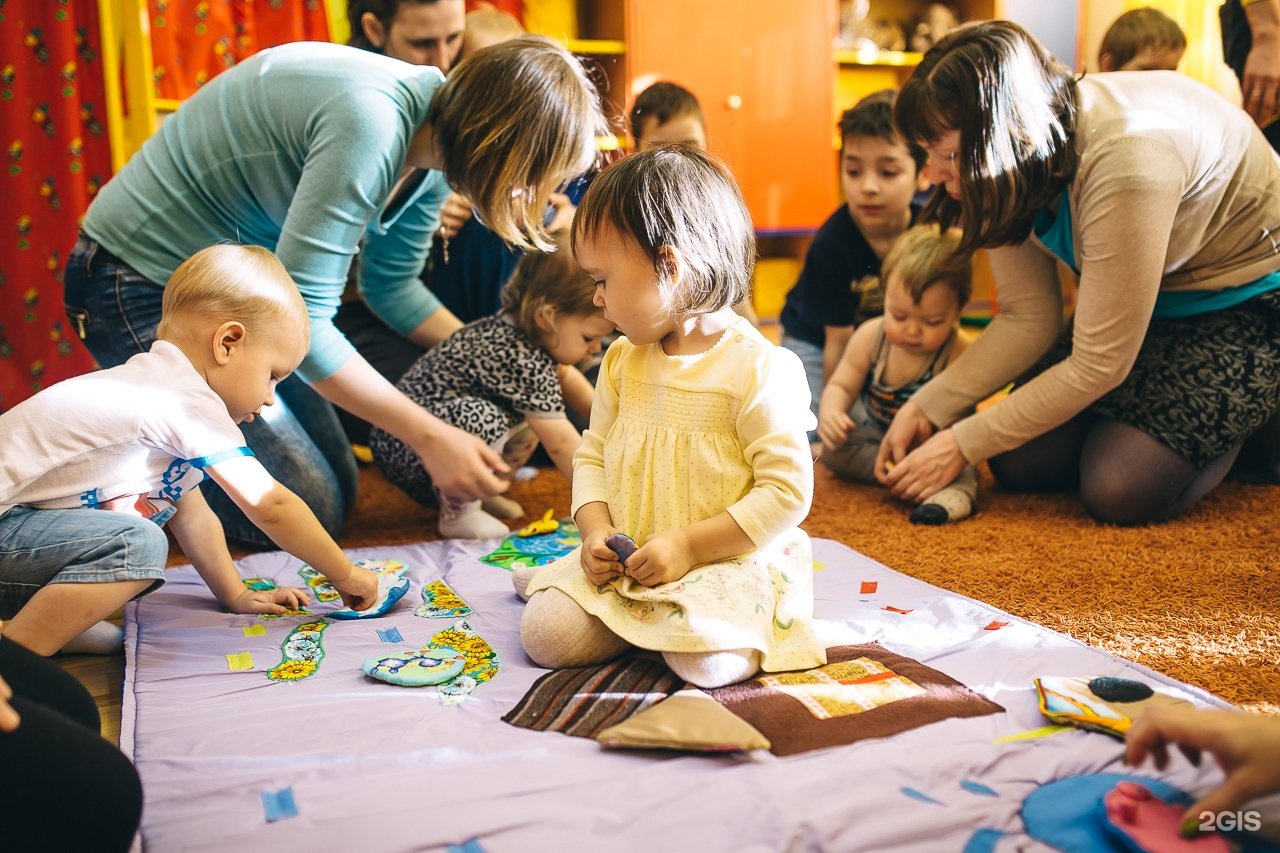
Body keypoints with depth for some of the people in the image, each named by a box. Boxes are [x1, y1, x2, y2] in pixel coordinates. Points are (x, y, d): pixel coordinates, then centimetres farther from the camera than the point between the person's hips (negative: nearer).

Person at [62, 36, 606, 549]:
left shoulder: (438, 134, -4)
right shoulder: (372, 124, -32)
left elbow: (391, 285, 8)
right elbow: (298, 317, -31)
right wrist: (430, 436, -26)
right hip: (145, 289, -9)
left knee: (339, 491, 12)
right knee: (311, 516, -7)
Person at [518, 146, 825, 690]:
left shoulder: (760, 369, -15)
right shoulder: (623, 360, 7)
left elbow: (788, 492, -17)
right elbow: (593, 456, 13)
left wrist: (688, 545, -20)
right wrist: (596, 531, -7)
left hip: (728, 559, -4)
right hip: (628, 559, 5)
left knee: (707, 660, -28)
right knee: (546, 634, -13)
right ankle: (647, 617, 15)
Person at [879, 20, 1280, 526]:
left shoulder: (1126, 160, -37)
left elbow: (1099, 366, -31)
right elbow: (1027, 319, -8)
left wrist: (963, 445, -25)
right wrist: (925, 409, -18)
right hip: (1148, 300, 7)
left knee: (1119, 489, -20)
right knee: (1020, 461, -7)